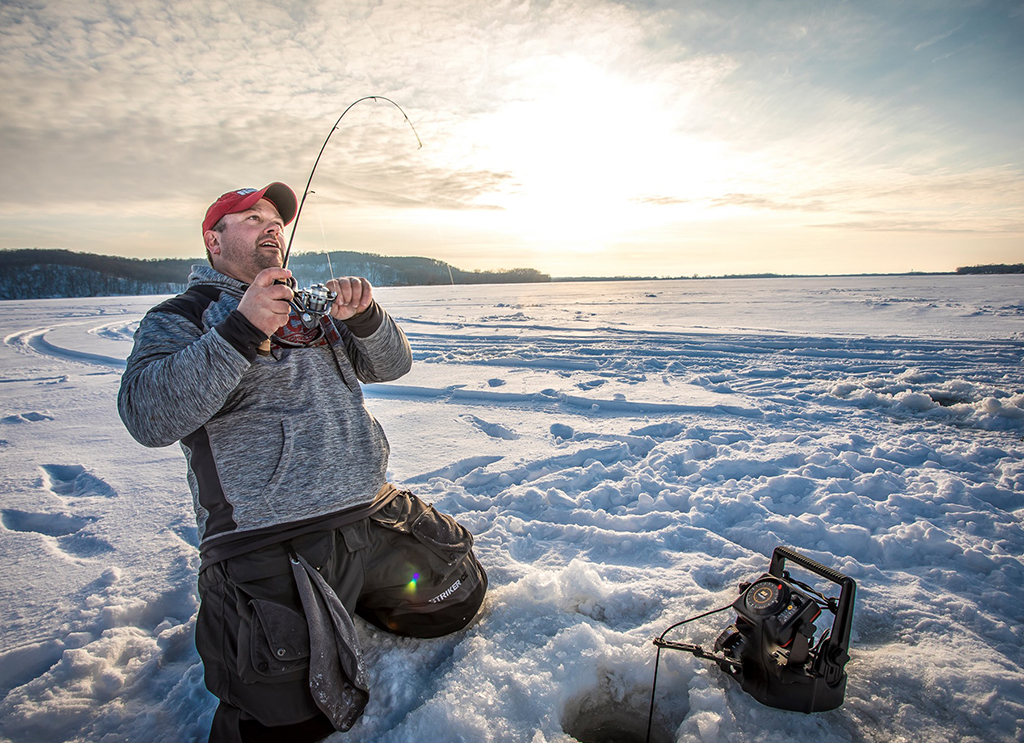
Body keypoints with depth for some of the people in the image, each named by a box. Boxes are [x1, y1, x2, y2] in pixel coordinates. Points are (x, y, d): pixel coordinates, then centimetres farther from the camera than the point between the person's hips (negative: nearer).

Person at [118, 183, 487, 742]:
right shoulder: (180, 316, 2)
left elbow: (391, 365, 12)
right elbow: (148, 417, -16)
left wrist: (363, 318, -9)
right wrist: (243, 330, -25)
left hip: (375, 516, 6)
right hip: (267, 544, -6)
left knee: (459, 600, 18)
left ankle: (350, 601, 35)